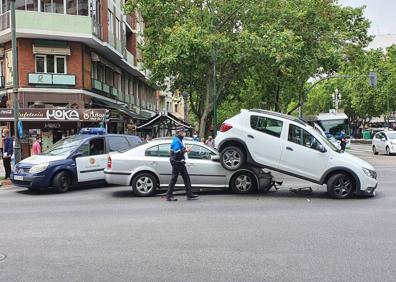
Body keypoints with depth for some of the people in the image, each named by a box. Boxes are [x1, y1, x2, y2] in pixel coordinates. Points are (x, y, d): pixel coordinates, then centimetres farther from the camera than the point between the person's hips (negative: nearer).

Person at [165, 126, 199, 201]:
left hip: (180, 163, 10)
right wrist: (186, 150, -15)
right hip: (176, 163, -10)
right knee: (174, 179, -4)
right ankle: (169, 196, 5)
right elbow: (177, 153, -24)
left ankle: (190, 194, 14)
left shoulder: (179, 140, 15)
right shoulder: (176, 141, -17)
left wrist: (185, 150, 6)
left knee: (186, 177, 10)